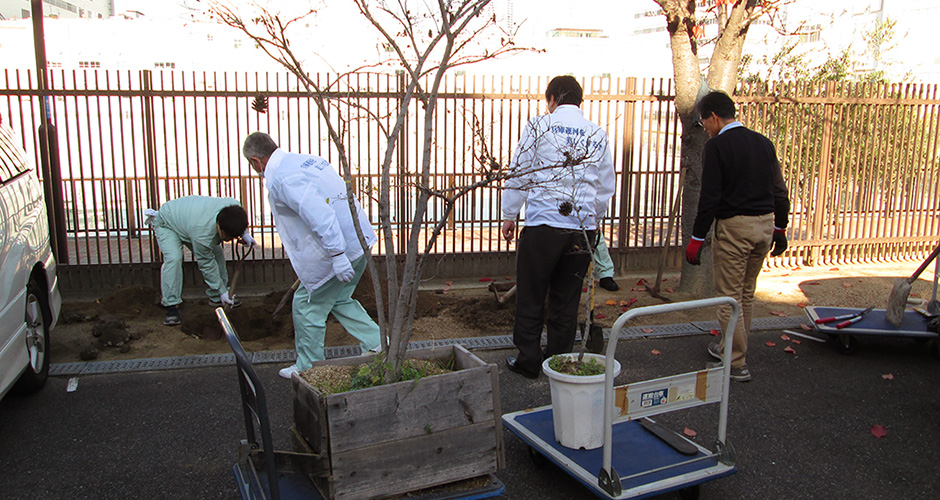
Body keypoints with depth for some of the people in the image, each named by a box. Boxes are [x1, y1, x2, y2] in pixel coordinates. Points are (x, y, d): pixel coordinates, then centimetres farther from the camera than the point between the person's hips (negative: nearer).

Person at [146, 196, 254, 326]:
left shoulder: (234, 206, -31)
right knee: (173, 258, -30)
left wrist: (244, 233, -11)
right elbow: (207, 265, -31)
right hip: (166, 224, -7)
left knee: (217, 254, -1)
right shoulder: (202, 235, -45)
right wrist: (222, 291, -25)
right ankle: (171, 306, -24)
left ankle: (216, 298, 13)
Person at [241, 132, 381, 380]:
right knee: (339, 300, 25)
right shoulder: (308, 160, 14)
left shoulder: (281, 179, -15)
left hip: (340, 247, -9)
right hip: (359, 241, 9)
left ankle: (308, 367, 23)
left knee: (307, 306, 8)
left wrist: (337, 256, -26)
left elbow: (319, 214, -26)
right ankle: (377, 343, 25)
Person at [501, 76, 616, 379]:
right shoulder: (597, 135, 11)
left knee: (530, 297, 7)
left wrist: (509, 215, 8)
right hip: (583, 228, 4)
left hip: (543, 223, -4)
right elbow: (607, 187, 16)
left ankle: (528, 360, 13)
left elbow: (518, 173, 0)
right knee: (566, 300, 12)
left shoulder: (539, 126, 1)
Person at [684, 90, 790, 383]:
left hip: (734, 227, -7)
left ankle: (738, 364, 6)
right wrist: (780, 228, 22)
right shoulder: (763, 142, 11)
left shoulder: (716, 147, -9)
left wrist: (696, 239, -11)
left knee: (729, 297, 2)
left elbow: (709, 198, -15)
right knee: (747, 293, 19)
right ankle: (732, 349, 33)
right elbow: (780, 191, 13)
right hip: (766, 225, 8)